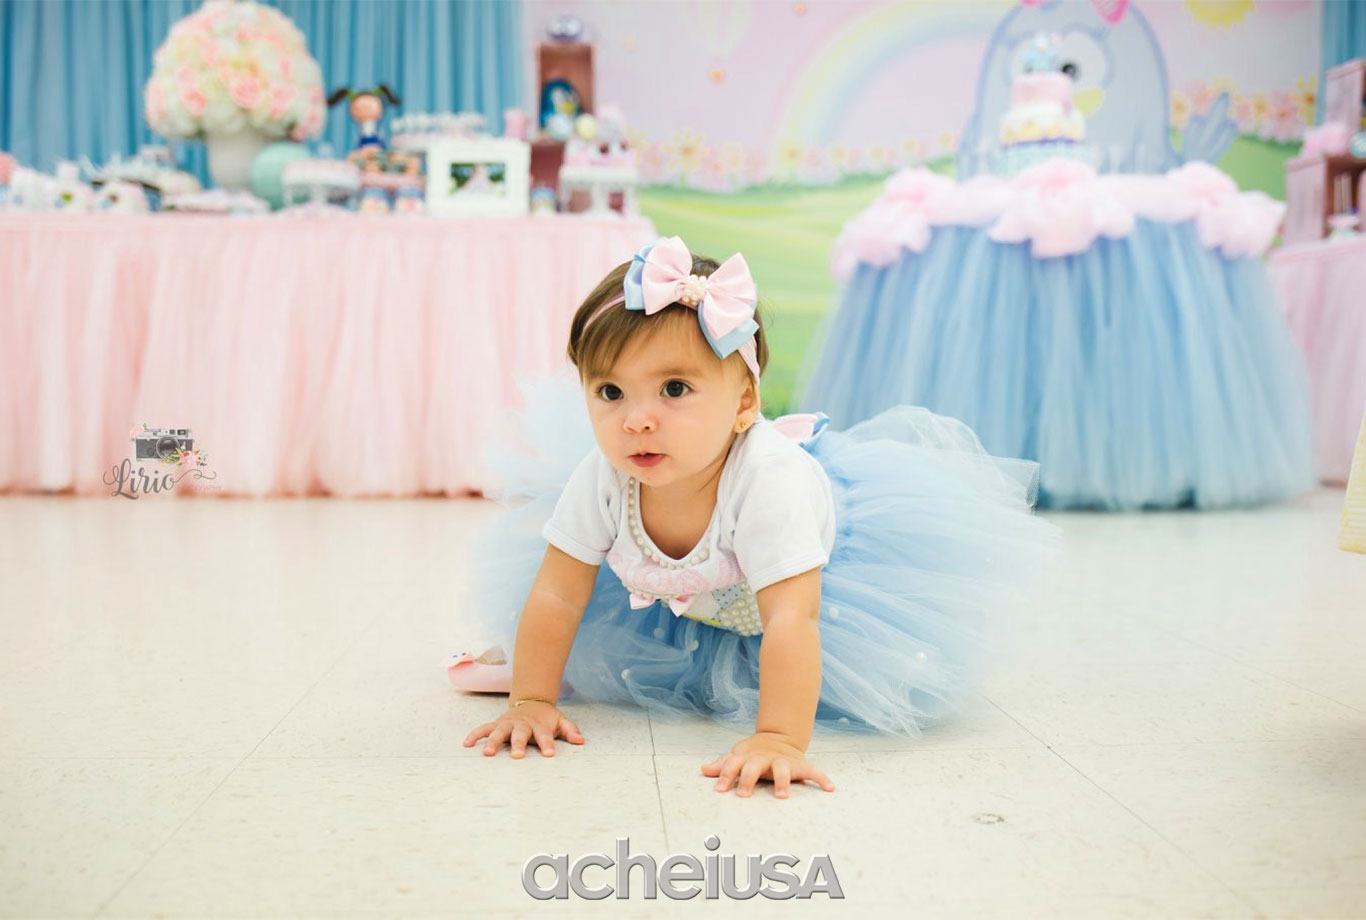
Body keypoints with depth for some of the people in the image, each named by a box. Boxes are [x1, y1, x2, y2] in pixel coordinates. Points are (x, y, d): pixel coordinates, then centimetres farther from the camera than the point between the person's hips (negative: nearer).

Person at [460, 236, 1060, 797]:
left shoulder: (769, 481, -45)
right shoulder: (601, 480, -30)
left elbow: (789, 620, -48)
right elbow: (557, 595, -20)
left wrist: (779, 739, -56)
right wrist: (531, 702, -23)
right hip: (684, 605, 4)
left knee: (908, 677, -9)